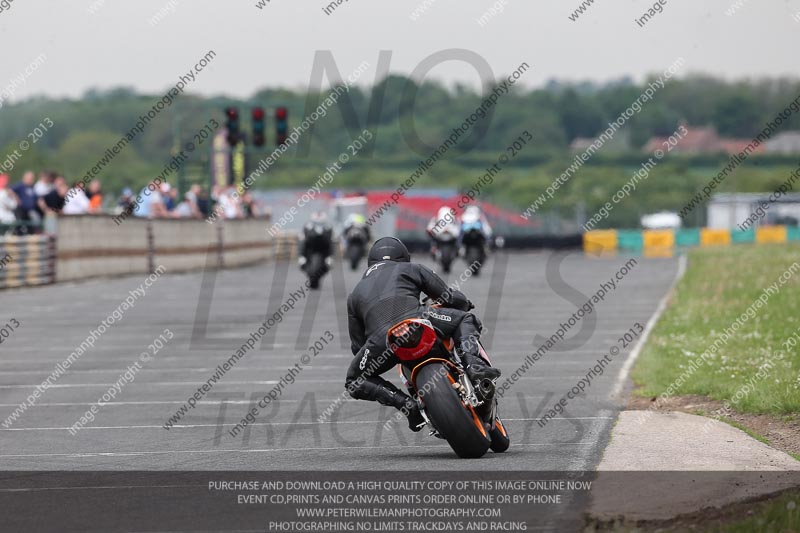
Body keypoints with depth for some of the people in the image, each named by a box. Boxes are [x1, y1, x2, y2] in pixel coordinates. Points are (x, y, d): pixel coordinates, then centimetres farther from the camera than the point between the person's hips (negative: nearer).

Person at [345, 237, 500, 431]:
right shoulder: (412, 269, 29)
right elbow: (452, 298, 25)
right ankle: (472, 360, -4)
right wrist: (465, 303, 49)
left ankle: (406, 404, 3)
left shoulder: (355, 294, 35)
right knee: (466, 319, 26)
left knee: (354, 382, 24)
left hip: (380, 339, 1)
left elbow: (358, 346, 33)